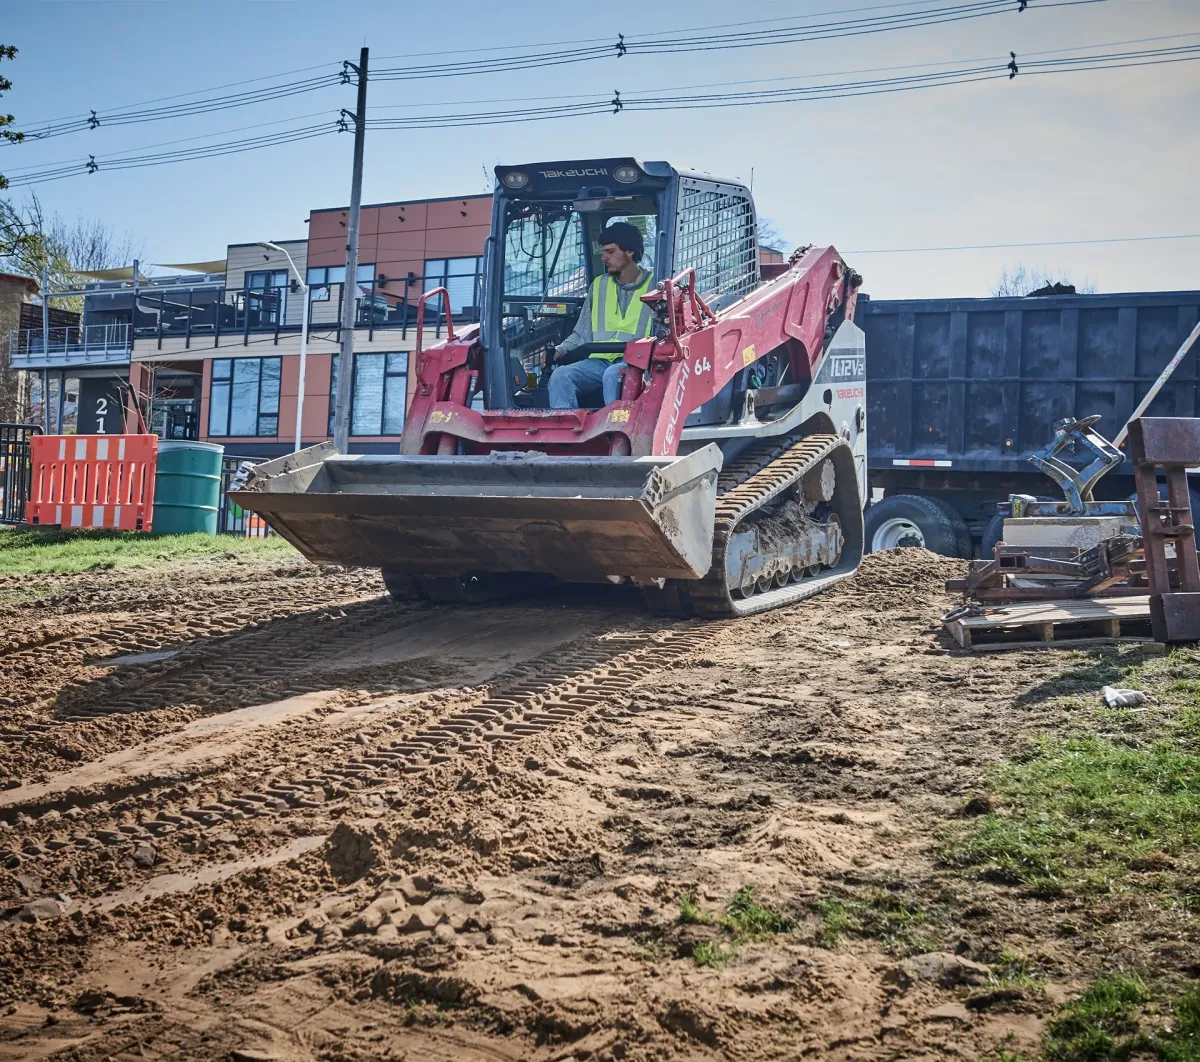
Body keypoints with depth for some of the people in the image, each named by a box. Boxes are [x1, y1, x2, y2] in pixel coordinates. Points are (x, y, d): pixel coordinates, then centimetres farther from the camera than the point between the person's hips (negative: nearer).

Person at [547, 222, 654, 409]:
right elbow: (582, 334, 20)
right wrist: (559, 351, 2)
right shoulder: (599, 285, 20)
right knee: (561, 376, -24)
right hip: (599, 361, 4)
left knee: (612, 375, -38)